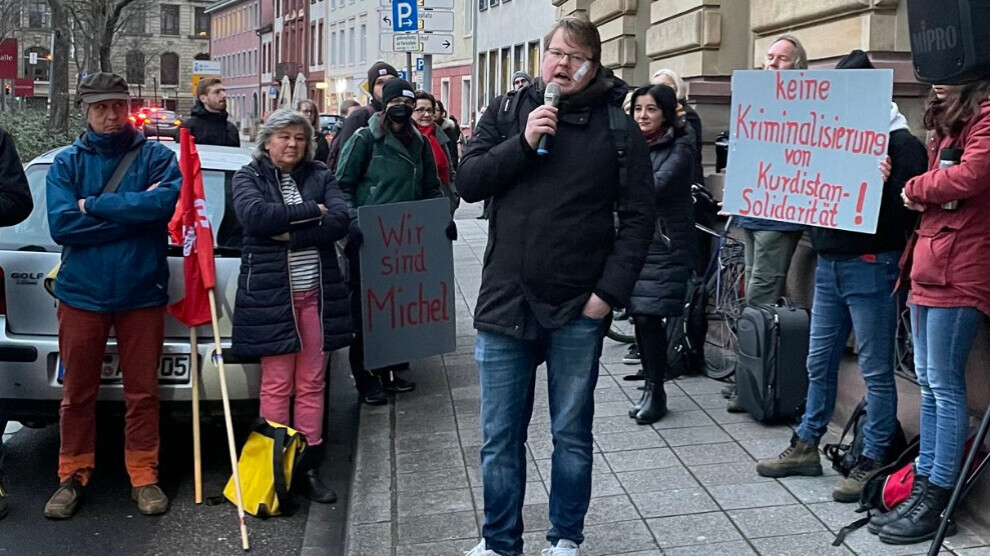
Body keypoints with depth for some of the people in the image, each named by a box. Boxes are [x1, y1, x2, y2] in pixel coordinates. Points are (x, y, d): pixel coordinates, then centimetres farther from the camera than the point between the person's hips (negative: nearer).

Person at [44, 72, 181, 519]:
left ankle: (144, 475, 22)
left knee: (142, 392, 8)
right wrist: (132, 211, -15)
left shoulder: (156, 157, 0)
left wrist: (94, 206, -14)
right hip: (81, 293, 1)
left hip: (142, 292, -1)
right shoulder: (67, 162, 2)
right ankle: (73, 475, 26)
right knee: (77, 392, 11)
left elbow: (166, 201, -20)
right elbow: (60, 224, -11)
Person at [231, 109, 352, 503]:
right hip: (271, 293, -3)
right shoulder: (248, 178, 4)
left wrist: (290, 232, -15)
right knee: (276, 385, -1)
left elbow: (340, 221, -6)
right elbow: (255, 216, -17)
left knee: (312, 384, 6)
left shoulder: (320, 177, 10)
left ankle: (308, 467, 14)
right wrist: (311, 212, -12)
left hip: (316, 292, 3)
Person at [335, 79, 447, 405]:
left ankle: (386, 369, 24)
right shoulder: (365, 139, -4)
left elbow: (431, 189, 19)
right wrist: (352, 220, -20)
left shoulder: (419, 143, 13)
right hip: (368, 237, -6)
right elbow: (343, 185, -6)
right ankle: (365, 376, 9)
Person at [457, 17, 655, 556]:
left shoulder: (618, 127, -1)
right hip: (505, 302, 2)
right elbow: (468, 182, -1)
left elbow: (638, 216, -3)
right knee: (500, 438, 10)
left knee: (572, 435, 12)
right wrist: (523, 142, -14)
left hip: (578, 310, -1)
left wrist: (610, 291, -10)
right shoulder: (506, 112, 6)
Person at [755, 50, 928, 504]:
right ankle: (806, 446, 27)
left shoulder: (898, 143, -8)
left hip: (869, 266, -7)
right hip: (828, 264, 8)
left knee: (876, 370, 2)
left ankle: (874, 462, 11)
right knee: (820, 363, 16)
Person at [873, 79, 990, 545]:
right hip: (929, 266, 9)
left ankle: (938, 499, 3)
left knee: (944, 385, -5)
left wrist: (916, 188, -5)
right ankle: (923, 486, 18)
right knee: (928, 384, 11)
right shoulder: (948, 121, 20)